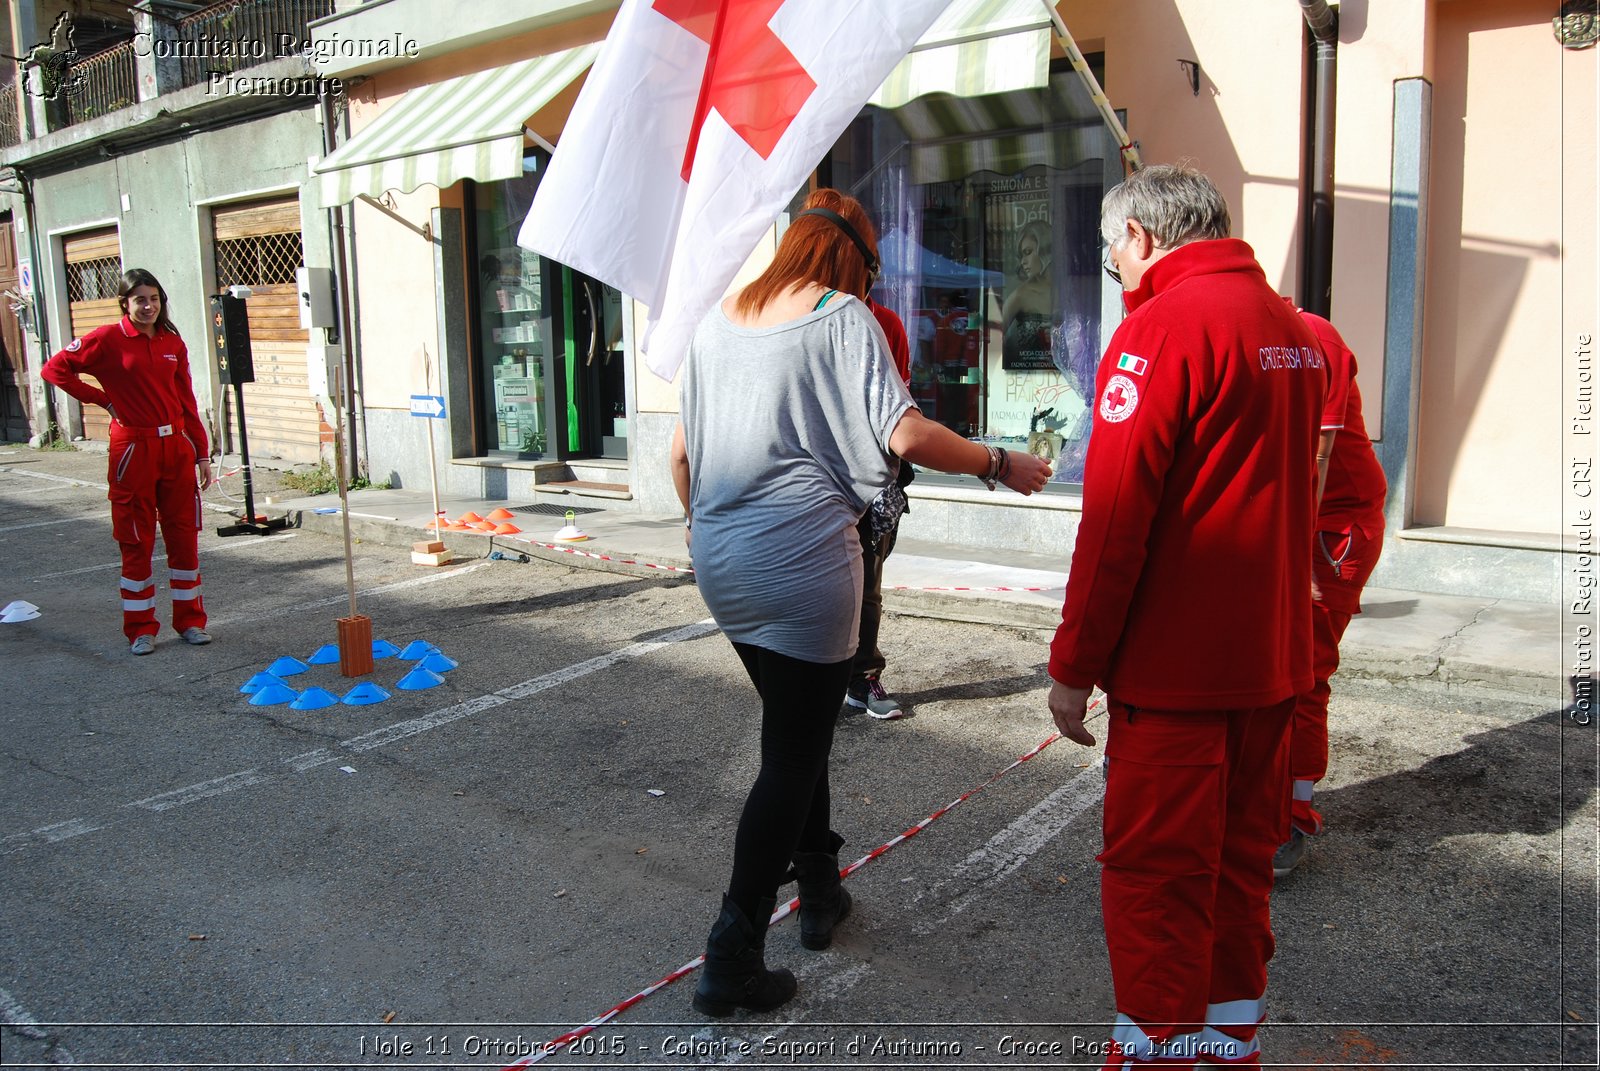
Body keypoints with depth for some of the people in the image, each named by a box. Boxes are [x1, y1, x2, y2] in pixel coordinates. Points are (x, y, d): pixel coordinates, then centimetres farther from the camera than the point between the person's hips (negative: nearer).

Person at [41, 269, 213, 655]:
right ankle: (141, 629, 14)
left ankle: (190, 620, 18)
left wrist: (202, 453, 8)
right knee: (137, 542, 4)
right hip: (134, 450, -4)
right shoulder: (108, 339, -4)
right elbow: (55, 369, -2)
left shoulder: (173, 343, 8)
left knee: (184, 536, 7)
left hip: (176, 446, 4)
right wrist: (103, 399, -3)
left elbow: (187, 402, 10)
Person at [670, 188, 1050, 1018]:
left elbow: (682, 449, 14)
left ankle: (819, 893, 36)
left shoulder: (718, 320, 11)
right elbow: (906, 436, -15)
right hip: (803, 567, -6)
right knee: (792, 756, 3)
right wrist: (1000, 466, -1)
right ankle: (733, 955, 4)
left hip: (720, 564, 7)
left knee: (797, 729, 23)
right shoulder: (842, 317, -5)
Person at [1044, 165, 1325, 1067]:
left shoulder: (1165, 324, -14)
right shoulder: (1296, 330, 11)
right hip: (1274, 655, 8)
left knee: (1155, 868, 3)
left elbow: (1116, 512, -18)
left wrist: (1075, 663, -12)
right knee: (1241, 855, 18)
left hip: (1177, 663, -8)